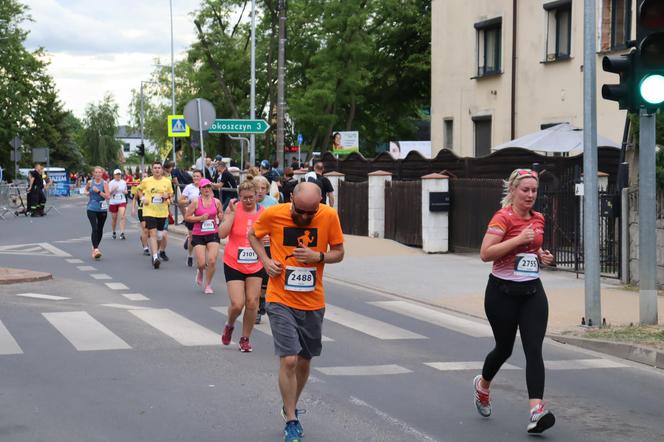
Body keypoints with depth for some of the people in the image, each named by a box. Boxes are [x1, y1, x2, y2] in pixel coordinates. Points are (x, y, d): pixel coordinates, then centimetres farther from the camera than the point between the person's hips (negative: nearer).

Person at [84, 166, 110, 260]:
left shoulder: (104, 183, -3)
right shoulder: (90, 182, 2)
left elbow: (107, 196, -12)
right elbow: (86, 189, 25)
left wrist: (98, 191, -20)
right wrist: (87, 192, 4)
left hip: (102, 209, 1)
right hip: (91, 209, -1)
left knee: (100, 230, 11)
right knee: (94, 228, -15)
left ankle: (95, 247, 30)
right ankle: (96, 250, -20)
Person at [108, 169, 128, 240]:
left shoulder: (124, 182, 6)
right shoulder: (111, 183, -2)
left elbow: (126, 191, 20)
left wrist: (126, 192, -3)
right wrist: (113, 190, -21)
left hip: (122, 202, 1)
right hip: (113, 202, -1)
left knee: (122, 217, -16)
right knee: (114, 218, 9)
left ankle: (122, 233, -19)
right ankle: (113, 232, 29)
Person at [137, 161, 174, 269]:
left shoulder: (167, 182, 3)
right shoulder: (146, 181, -1)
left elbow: (171, 194, 14)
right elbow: (139, 190, 16)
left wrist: (168, 196, -9)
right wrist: (142, 198, -2)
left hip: (163, 212, 2)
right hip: (149, 211, -2)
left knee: (160, 234, 13)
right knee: (153, 233, -14)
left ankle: (158, 252, 38)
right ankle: (155, 257, -18)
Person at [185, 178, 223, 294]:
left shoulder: (216, 202, 2)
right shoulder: (196, 202, -5)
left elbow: (220, 214, 21)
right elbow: (187, 217, -4)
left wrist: (220, 216, -1)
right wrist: (200, 218, -14)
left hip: (213, 234, 2)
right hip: (198, 235, -2)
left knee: (212, 261, -10)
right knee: (201, 263, -6)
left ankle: (208, 285, 10)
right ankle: (200, 271, 34)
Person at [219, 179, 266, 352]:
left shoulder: (264, 213, 0)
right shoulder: (233, 209, -8)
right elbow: (222, 233, -18)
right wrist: (232, 213, -22)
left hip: (256, 265, 3)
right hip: (234, 264, -3)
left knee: (252, 303, 2)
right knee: (237, 304, -7)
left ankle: (245, 338, 18)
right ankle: (229, 326, 25)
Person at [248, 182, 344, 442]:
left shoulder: (329, 216, -9)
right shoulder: (273, 215, -11)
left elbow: (339, 253, 2)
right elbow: (253, 235, 9)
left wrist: (319, 257, -18)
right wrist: (265, 260, -7)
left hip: (313, 302, 3)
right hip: (281, 301, -2)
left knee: (304, 360, 14)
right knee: (289, 360, -12)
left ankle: (290, 408, 38)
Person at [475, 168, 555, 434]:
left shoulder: (538, 219, 9)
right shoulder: (503, 218, -12)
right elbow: (485, 253, -21)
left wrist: (542, 255, 5)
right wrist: (519, 239, -26)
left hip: (532, 292, 5)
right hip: (503, 292, -5)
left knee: (534, 350, -10)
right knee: (504, 349, 12)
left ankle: (536, 411, -19)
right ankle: (482, 385, 44)